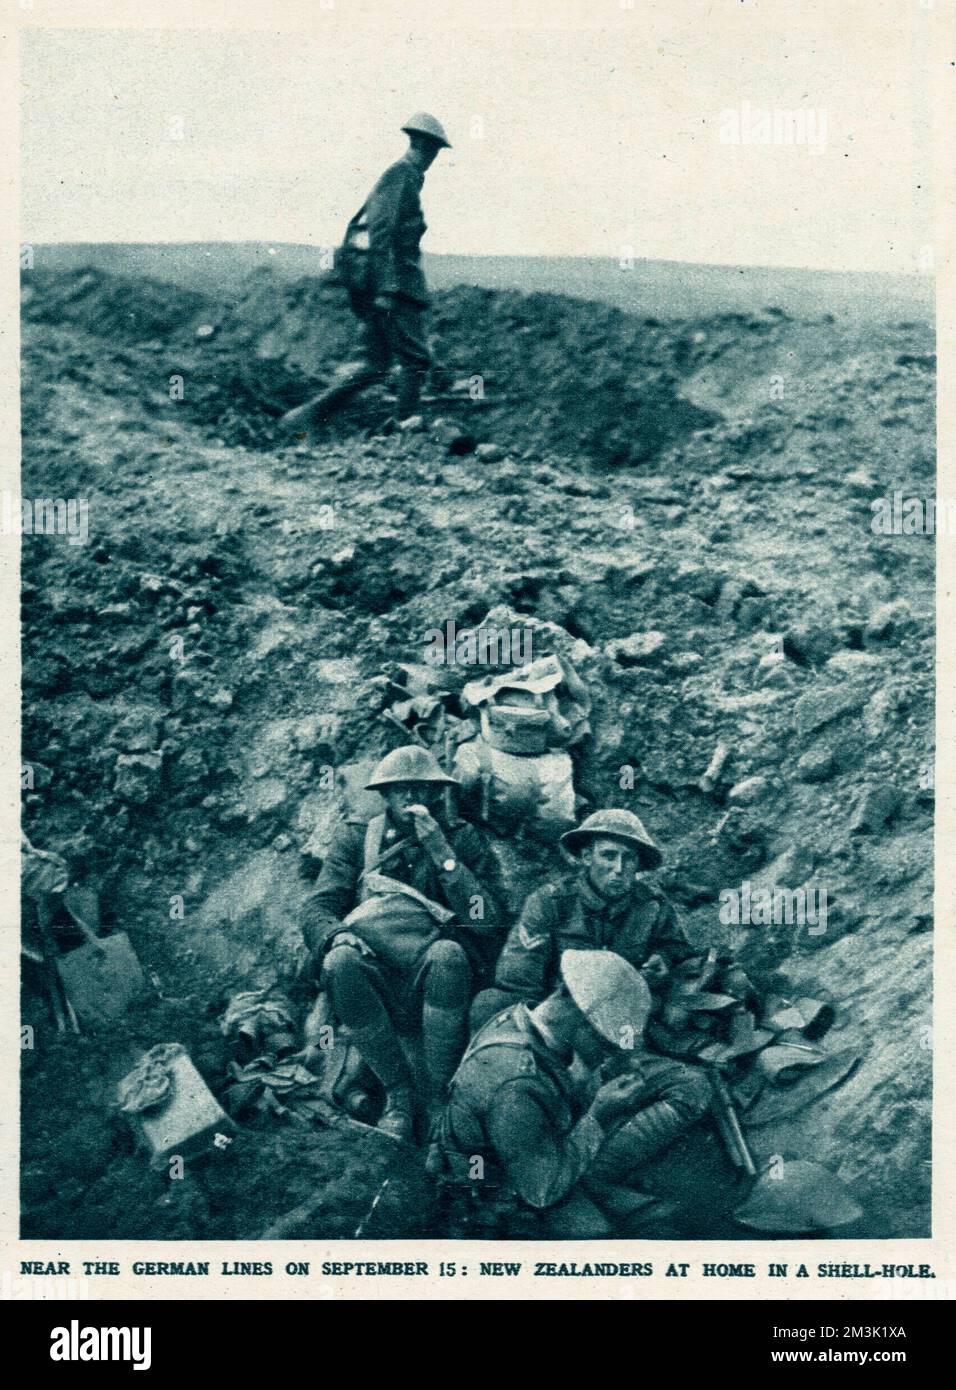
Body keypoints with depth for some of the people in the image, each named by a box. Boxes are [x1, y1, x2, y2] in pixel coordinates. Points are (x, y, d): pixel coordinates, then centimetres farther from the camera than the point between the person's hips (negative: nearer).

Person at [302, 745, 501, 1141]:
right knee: (340, 960, -31)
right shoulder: (355, 839, 17)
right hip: (375, 986, 1)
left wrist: (441, 851, -9)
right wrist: (336, 936, -17)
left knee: (447, 952, -33)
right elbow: (318, 909, 7)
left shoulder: (463, 839, 12)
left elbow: (484, 921, -2)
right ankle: (396, 1091, -17)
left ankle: (442, 1094, -22)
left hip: (432, 984, -1)